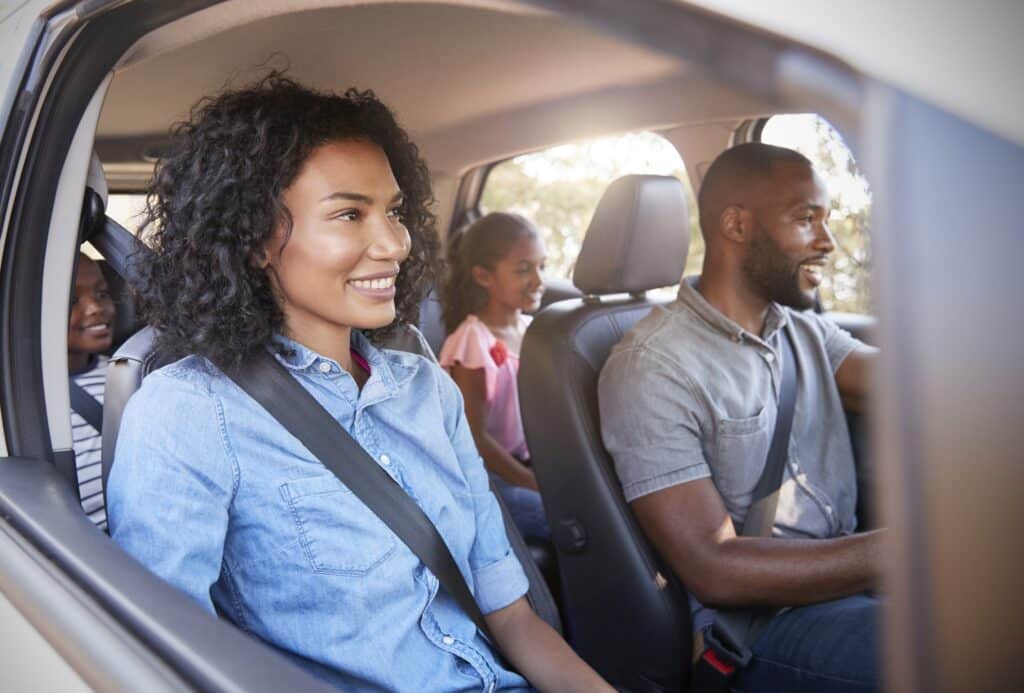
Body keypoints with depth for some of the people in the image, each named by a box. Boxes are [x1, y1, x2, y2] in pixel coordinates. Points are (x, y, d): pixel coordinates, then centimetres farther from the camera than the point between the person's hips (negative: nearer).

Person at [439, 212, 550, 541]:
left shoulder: (530, 330, 4)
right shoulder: (473, 342, -17)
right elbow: (474, 437, -16)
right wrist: (536, 484, -16)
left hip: (528, 463, 7)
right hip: (488, 474, -7)